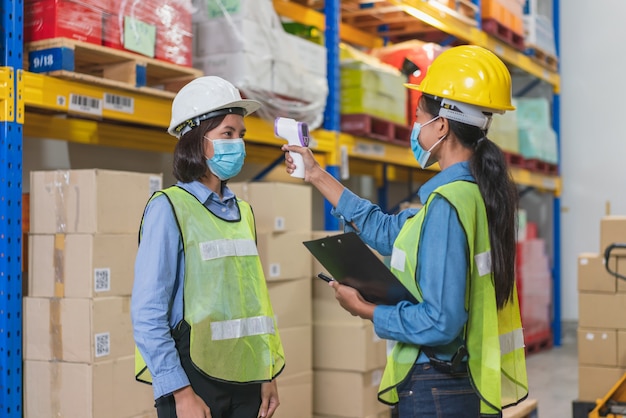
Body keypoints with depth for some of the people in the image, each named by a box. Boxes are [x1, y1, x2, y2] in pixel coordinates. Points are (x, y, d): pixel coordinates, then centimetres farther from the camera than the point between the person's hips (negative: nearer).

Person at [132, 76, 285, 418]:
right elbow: (148, 314, -13)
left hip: (246, 381, 6)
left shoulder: (242, 212, 11)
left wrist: (268, 374, 11)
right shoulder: (169, 208, -9)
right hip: (196, 380, -6)